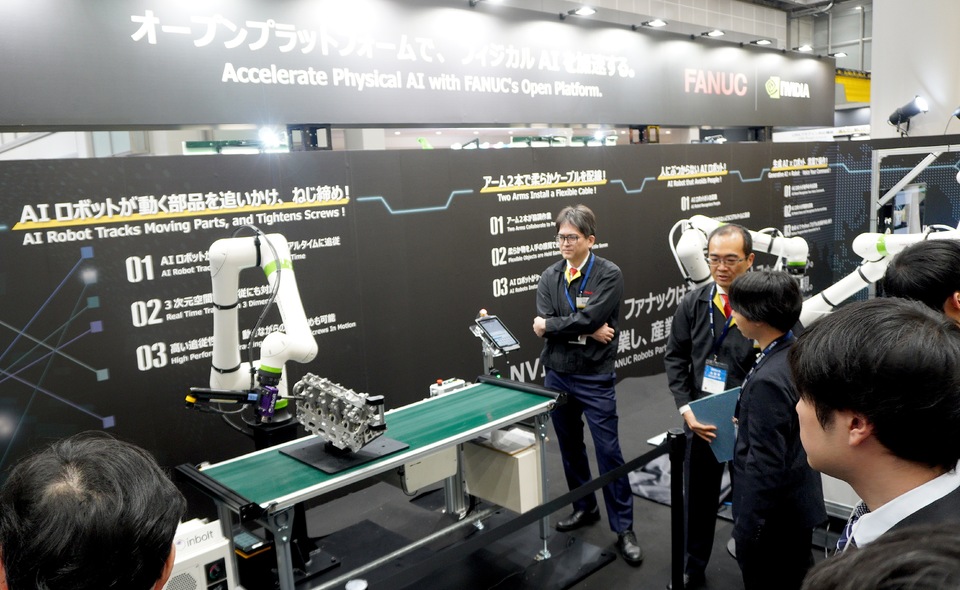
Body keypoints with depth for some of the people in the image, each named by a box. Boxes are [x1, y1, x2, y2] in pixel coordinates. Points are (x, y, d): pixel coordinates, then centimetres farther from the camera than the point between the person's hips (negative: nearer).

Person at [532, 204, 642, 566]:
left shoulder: (609, 275, -10)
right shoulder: (549, 277, 3)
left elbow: (588, 318, -23)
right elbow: (542, 326, -9)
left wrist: (551, 326, -12)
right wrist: (588, 331, -17)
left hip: (595, 377, -5)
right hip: (557, 375, 5)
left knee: (608, 451, 0)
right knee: (570, 447, 17)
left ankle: (623, 528, 12)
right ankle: (584, 507, 36)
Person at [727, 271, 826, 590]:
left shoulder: (768, 379, -30)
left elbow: (765, 465, -26)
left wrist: (746, 528, -17)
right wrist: (743, 420, 13)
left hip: (773, 516, -8)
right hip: (800, 503, 8)